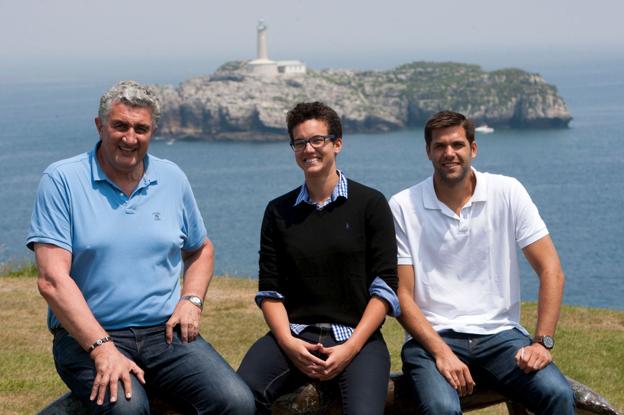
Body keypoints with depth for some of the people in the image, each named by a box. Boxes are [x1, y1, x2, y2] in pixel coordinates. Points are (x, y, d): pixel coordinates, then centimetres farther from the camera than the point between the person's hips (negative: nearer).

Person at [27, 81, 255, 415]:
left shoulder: (172, 178, 11)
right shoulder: (62, 180, -4)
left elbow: (200, 250, 27)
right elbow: (52, 280, -11)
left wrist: (191, 300, 5)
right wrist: (102, 348, -21)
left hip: (166, 331, 4)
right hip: (87, 335, -4)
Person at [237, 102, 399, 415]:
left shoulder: (370, 204, 6)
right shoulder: (279, 212, 14)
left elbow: (384, 287, 0)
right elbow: (269, 290, 10)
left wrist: (351, 348, -11)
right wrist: (288, 343, -9)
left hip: (357, 336, -2)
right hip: (294, 333, 2)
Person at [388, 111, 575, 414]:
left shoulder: (507, 192, 2)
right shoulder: (403, 207, -1)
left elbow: (550, 270, 0)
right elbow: (402, 295, -3)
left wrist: (542, 342, -11)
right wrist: (441, 353, -17)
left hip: (500, 334, 2)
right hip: (432, 337, -1)